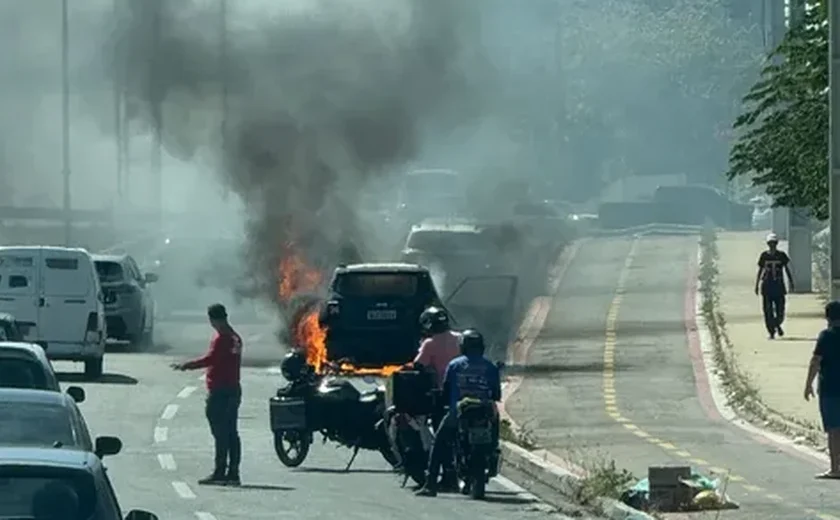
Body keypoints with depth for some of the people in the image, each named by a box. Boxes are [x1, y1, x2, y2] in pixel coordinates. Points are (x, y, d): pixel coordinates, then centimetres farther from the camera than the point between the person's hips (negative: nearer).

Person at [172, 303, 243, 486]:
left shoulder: (221, 338, -13)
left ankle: (220, 472, -11)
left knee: (221, 433, -9)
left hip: (220, 391, -9)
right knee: (231, 433, 8)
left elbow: (210, 359, -21)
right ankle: (233, 473, 8)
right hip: (234, 390, 9)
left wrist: (186, 365, -16)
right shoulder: (234, 337, 16)